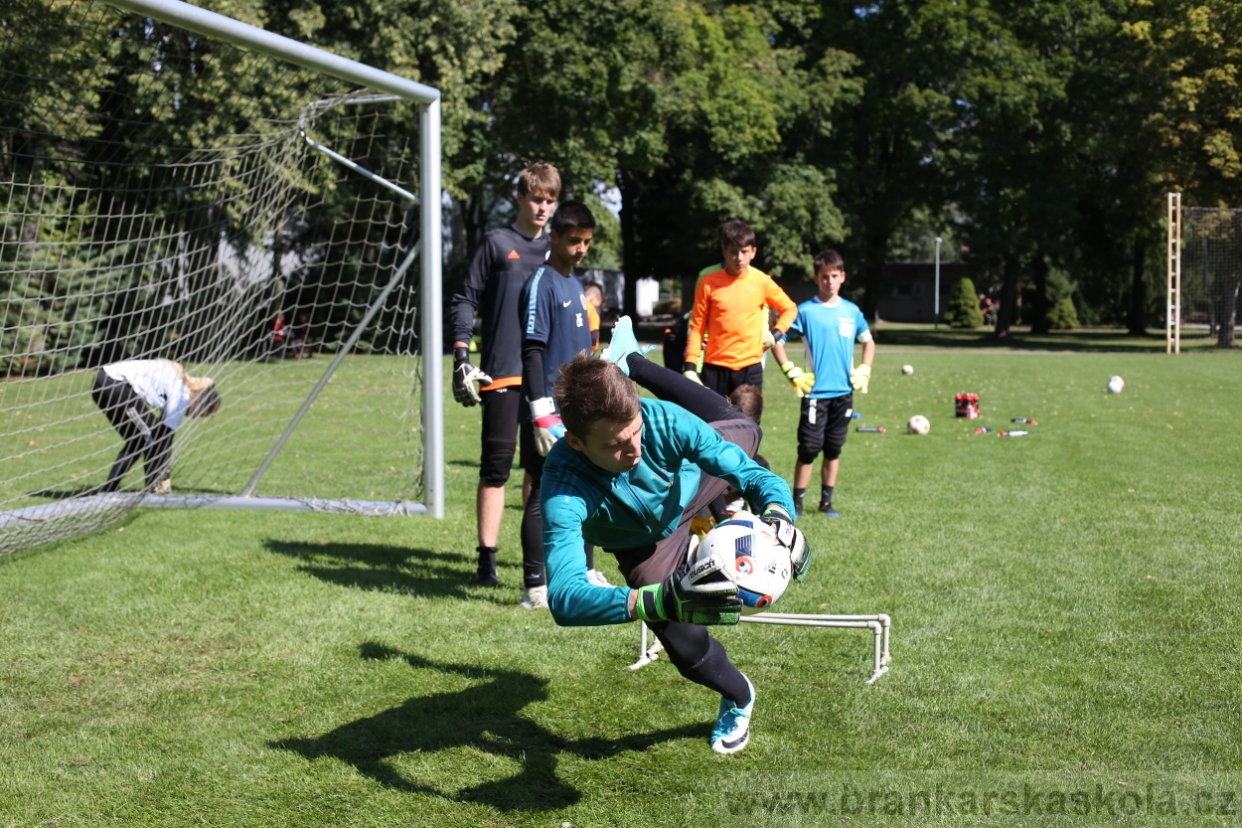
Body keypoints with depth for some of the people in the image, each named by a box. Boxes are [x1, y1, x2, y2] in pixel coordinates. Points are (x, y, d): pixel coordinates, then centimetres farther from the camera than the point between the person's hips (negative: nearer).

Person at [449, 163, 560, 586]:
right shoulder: (497, 243, 3)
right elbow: (466, 300, 1)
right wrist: (461, 356, -9)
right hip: (501, 374, -4)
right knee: (496, 465, -5)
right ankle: (487, 557, -1)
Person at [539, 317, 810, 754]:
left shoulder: (662, 420, -42)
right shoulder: (564, 490, -48)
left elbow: (758, 476, -35)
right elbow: (565, 598, -59)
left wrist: (779, 517, -59)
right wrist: (663, 599, -72)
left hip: (689, 486, 2)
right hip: (648, 545, -2)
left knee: (742, 429, 30)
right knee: (687, 649, -9)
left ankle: (624, 361, 46)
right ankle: (738, 698, 30)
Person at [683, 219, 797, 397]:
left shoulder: (762, 282, 0)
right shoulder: (708, 283, -3)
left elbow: (790, 308, 15)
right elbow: (697, 327, 0)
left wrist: (776, 334, 0)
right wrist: (690, 366, -7)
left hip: (750, 368, 1)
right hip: (715, 368, 0)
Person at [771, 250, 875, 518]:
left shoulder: (852, 311, 7)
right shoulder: (806, 311, -5)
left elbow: (868, 341, 22)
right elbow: (777, 341, -3)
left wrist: (864, 371, 9)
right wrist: (792, 372, -9)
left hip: (844, 393, 4)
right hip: (815, 392, -4)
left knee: (834, 448, 10)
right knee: (809, 448, -5)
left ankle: (826, 501, 19)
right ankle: (796, 502, 4)